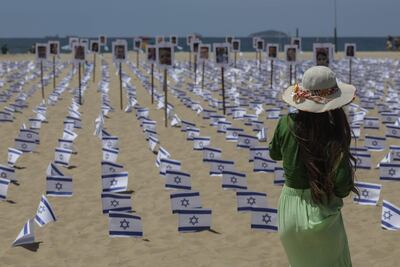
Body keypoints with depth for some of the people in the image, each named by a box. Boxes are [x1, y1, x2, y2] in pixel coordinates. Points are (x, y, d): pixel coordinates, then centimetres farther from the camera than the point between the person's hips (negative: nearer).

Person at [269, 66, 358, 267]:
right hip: (321, 213, -4)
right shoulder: (334, 136, -21)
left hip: (289, 209, 4)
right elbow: (342, 187, -21)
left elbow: (274, 154, 10)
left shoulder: (286, 124, -10)